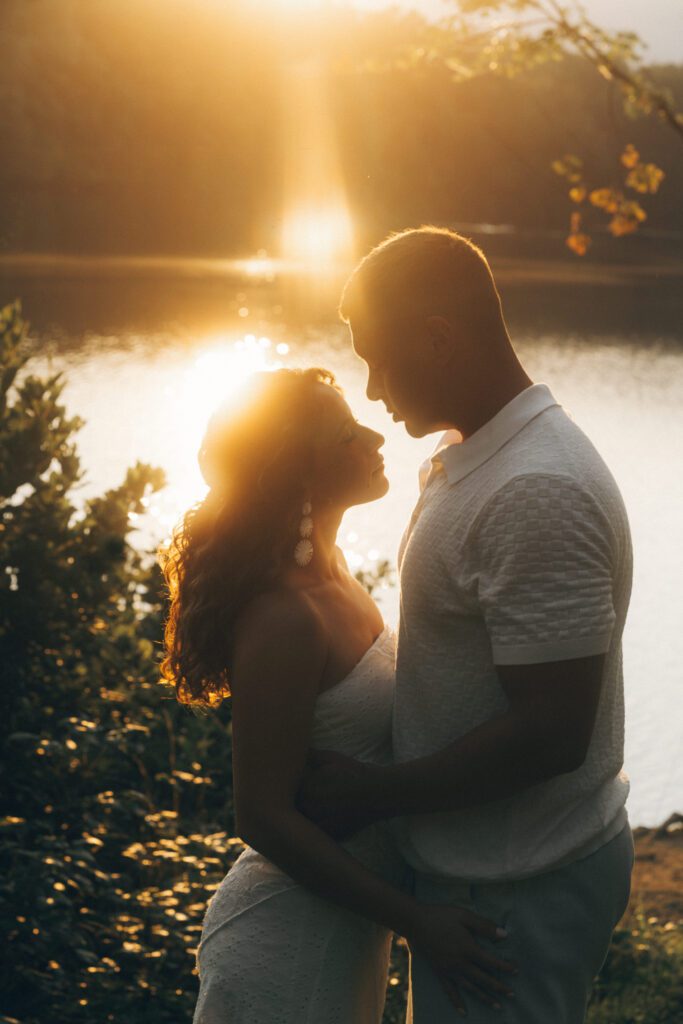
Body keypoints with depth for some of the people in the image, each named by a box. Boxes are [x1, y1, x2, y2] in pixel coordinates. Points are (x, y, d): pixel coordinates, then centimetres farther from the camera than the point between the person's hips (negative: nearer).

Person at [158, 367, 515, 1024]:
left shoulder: (325, 570, 3)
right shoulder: (284, 620, -26)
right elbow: (264, 816, -25)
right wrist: (413, 920, -23)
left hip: (344, 922, 9)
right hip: (291, 941, -9)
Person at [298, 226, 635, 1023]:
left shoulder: (537, 494, -26)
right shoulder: (474, 461, 7)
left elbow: (551, 733, -28)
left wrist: (367, 794, -20)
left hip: (515, 892, -9)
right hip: (481, 861, 9)